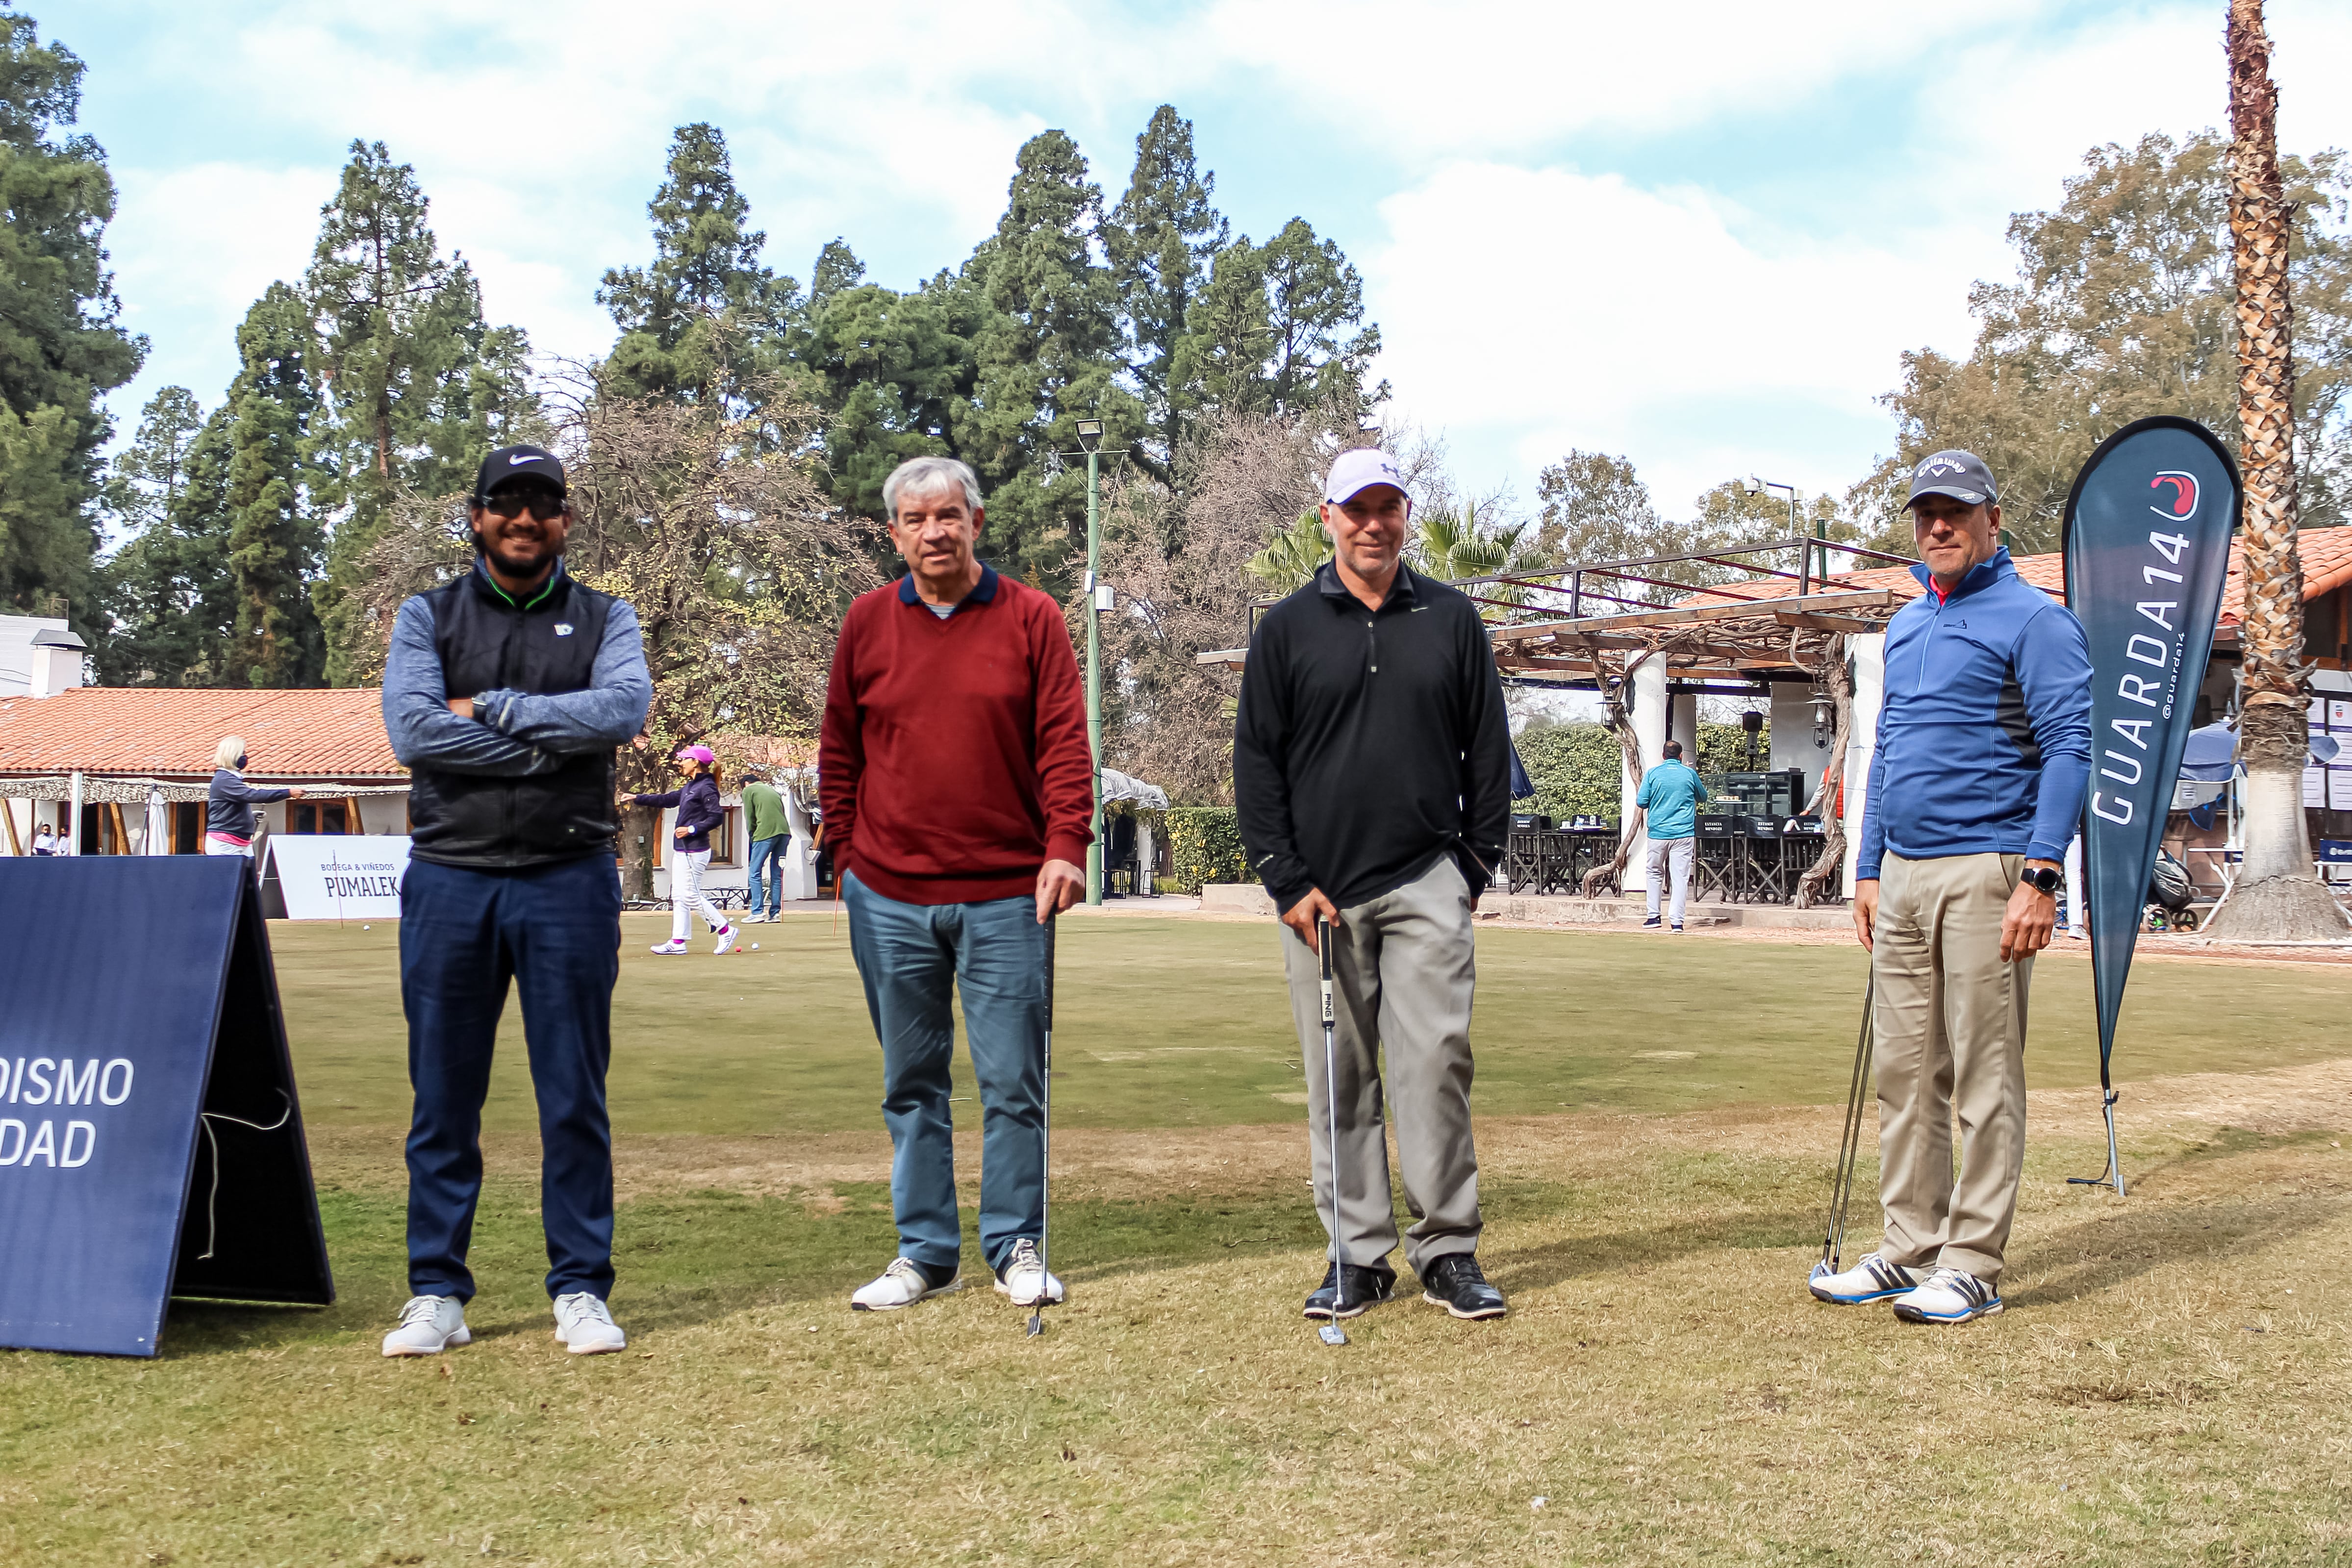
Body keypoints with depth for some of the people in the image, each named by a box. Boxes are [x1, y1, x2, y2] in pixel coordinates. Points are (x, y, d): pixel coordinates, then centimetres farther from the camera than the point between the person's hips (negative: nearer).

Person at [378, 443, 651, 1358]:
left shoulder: (604, 619, 10)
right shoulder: (428, 617, 9)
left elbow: (624, 707, -11)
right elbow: (412, 731, -8)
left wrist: (492, 708, -11)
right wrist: (549, 746, -10)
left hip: (570, 881, 0)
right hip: (449, 879, 1)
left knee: (575, 1099, 3)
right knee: (443, 1100, 5)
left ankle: (581, 1289, 11)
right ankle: (436, 1292, 15)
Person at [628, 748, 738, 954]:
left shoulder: (706, 787, -14)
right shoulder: (690, 787, 14)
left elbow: (717, 816, -21)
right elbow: (667, 799, 25)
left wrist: (692, 829, -23)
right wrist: (637, 799, 25)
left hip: (694, 851, -10)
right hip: (681, 850, 10)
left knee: (691, 896, -7)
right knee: (678, 897, 10)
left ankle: (726, 930, 1)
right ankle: (678, 942, 13)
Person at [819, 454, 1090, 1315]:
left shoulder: (1031, 618, 1)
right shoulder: (867, 622, 7)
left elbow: (1064, 742, -2)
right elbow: (839, 750, 13)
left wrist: (1065, 844, -12)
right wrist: (845, 855, 10)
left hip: (1005, 896, -2)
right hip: (889, 899, 2)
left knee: (1013, 1081, 1)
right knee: (912, 1083, 9)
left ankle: (1016, 1247, 15)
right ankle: (925, 1251, 19)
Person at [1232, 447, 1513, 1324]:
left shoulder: (1451, 620, 10)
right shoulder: (1288, 628, 7)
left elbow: (1489, 751, 12)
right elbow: (1255, 761, 4)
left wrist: (1478, 864, 5)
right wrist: (1286, 881, -3)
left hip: (1428, 883, 0)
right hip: (1320, 891, 0)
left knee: (1435, 1060, -6)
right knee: (1339, 1076, 4)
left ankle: (1448, 1249, 2)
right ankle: (1358, 1254, 12)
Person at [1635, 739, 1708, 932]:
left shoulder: (1652, 774, -1)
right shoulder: (1689, 774, 2)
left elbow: (1641, 802, 0)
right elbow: (1703, 796, 20)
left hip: (1658, 834, 1)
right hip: (1684, 833, 0)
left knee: (1655, 874, 16)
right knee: (1681, 877, -1)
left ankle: (1653, 917, 15)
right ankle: (1677, 921, -6)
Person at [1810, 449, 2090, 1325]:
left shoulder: (2031, 619, -5)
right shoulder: (1905, 627, 18)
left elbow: (2070, 747, -12)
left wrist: (2040, 876, -20)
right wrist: (1868, 871, 17)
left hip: (1985, 871, -8)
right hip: (1902, 875, 8)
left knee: (1984, 1077, -3)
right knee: (1905, 1072, 10)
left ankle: (1974, 1266, 3)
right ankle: (1910, 1248, 18)